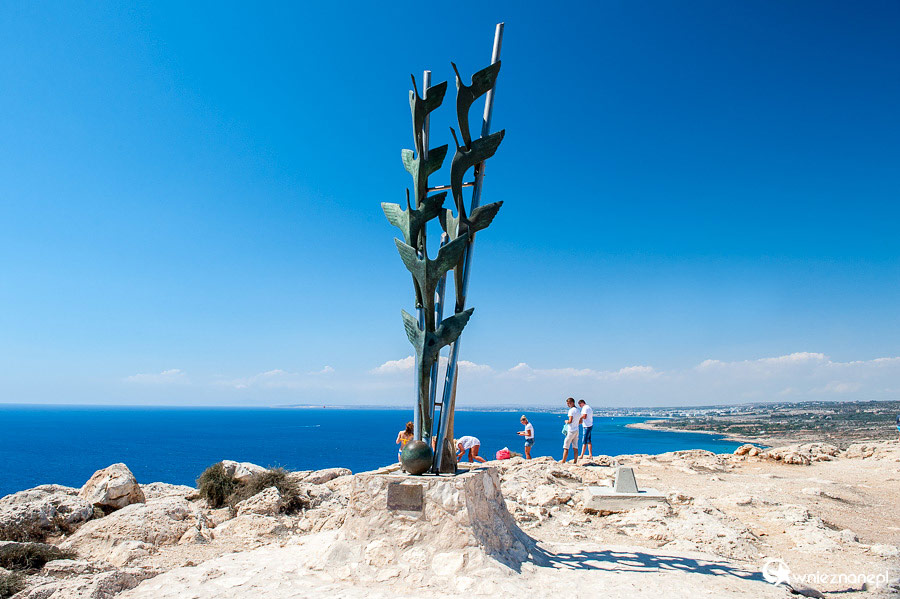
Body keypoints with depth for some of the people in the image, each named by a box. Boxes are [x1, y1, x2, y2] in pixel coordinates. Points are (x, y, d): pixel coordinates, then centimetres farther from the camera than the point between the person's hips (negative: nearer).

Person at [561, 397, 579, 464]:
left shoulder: (571, 410, -13)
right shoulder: (578, 411, 13)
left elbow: (570, 421, -21)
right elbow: (580, 421, 21)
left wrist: (566, 421, -2)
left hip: (571, 431, -8)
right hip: (576, 430, 8)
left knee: (566, 447, -3)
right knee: (575, 447, 8)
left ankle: (563, 462, -1)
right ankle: (575, 462, 8)